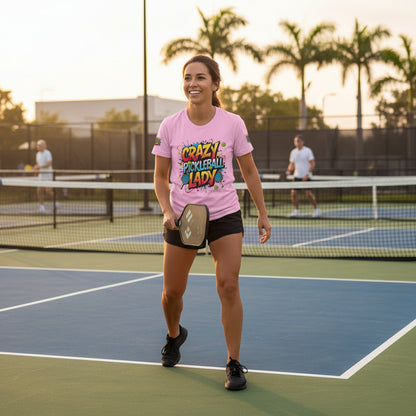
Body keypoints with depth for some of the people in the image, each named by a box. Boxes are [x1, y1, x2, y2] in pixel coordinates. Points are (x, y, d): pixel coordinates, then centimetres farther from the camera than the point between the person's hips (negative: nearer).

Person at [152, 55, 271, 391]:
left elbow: (249, 171, 5)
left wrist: (262, 214, 6)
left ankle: (234, 363, 1)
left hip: (225, 215, -1)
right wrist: (167, 210, -12)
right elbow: (161, 176, 4)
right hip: (182, 218, 1)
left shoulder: (233, 123, -6)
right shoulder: (170, 127, -5)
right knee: (172, 291, 8)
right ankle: (174, 335, 43)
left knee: (229, 287, -12)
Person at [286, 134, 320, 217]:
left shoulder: (308, 151, -6)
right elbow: (291, 164, 17)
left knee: (308, 193, -13)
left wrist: (307, 174, -18)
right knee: (293, 193, -6)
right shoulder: (293, 152, 10)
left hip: (306, 176, -5)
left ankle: (316, 210, 2)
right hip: (297, 176, 5)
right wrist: (289, 170, -4)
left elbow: (312, 164, -8)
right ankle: (296, 211, 5)